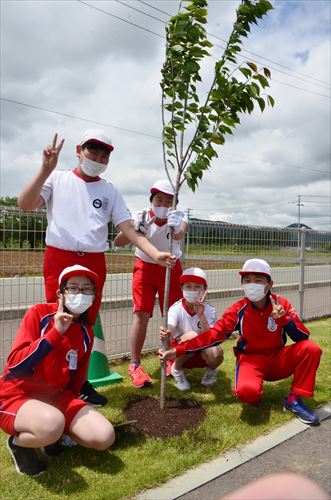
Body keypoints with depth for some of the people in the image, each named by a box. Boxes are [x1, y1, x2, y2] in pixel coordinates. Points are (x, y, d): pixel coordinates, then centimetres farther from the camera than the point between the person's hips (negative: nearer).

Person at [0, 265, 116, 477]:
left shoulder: (86, 332, 2)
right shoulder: (39, 314, -13)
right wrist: (55, 332, -27)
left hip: (57, 397, 5)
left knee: (104, 437, -15)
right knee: (52, 423, -38)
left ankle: (50, 434, 9)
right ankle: (19, 443, -3)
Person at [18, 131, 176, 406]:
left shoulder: (110, 191, 11)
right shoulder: (58, 179, 6)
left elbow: (129, 230, 3)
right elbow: (25, 204, -9)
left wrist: (156, 254, -12)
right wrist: (46, 169, -19)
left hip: (95, 263, 3)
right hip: (59, 259, -2)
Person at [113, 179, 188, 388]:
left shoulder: (178, 216, -16)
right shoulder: (142, 217, -16)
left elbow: (180, 233, -40)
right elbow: (118, 243, -23)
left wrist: (176, 229, -64)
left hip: (171, 268, 1)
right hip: (145, 267, -1)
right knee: (142, 315, -10)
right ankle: (135, 365, -1)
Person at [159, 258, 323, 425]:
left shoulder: (281, 304, -9)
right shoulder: (238, 310, -11)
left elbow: (303, 337, -14)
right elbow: (212, 334, -14)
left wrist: (283, 319, -34)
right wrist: (177, 351, -21)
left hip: (278, 360, 3)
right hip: (250, 360, -2)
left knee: (311, 348, -23)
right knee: (247, 390, -35)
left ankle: (294, 400, -6)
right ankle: (256, 395, 5)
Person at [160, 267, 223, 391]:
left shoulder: (209, 310, -13)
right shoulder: (176, 309, -17)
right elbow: (169, 332, -34)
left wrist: (201, 315, -36)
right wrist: (165, 335, -58)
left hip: (203, 352, 2)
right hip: (181, 352, -1)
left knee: (215, 354, -33)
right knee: (191, 335, -34)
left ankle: (211, 369, 7)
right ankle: (177, 369, -5)